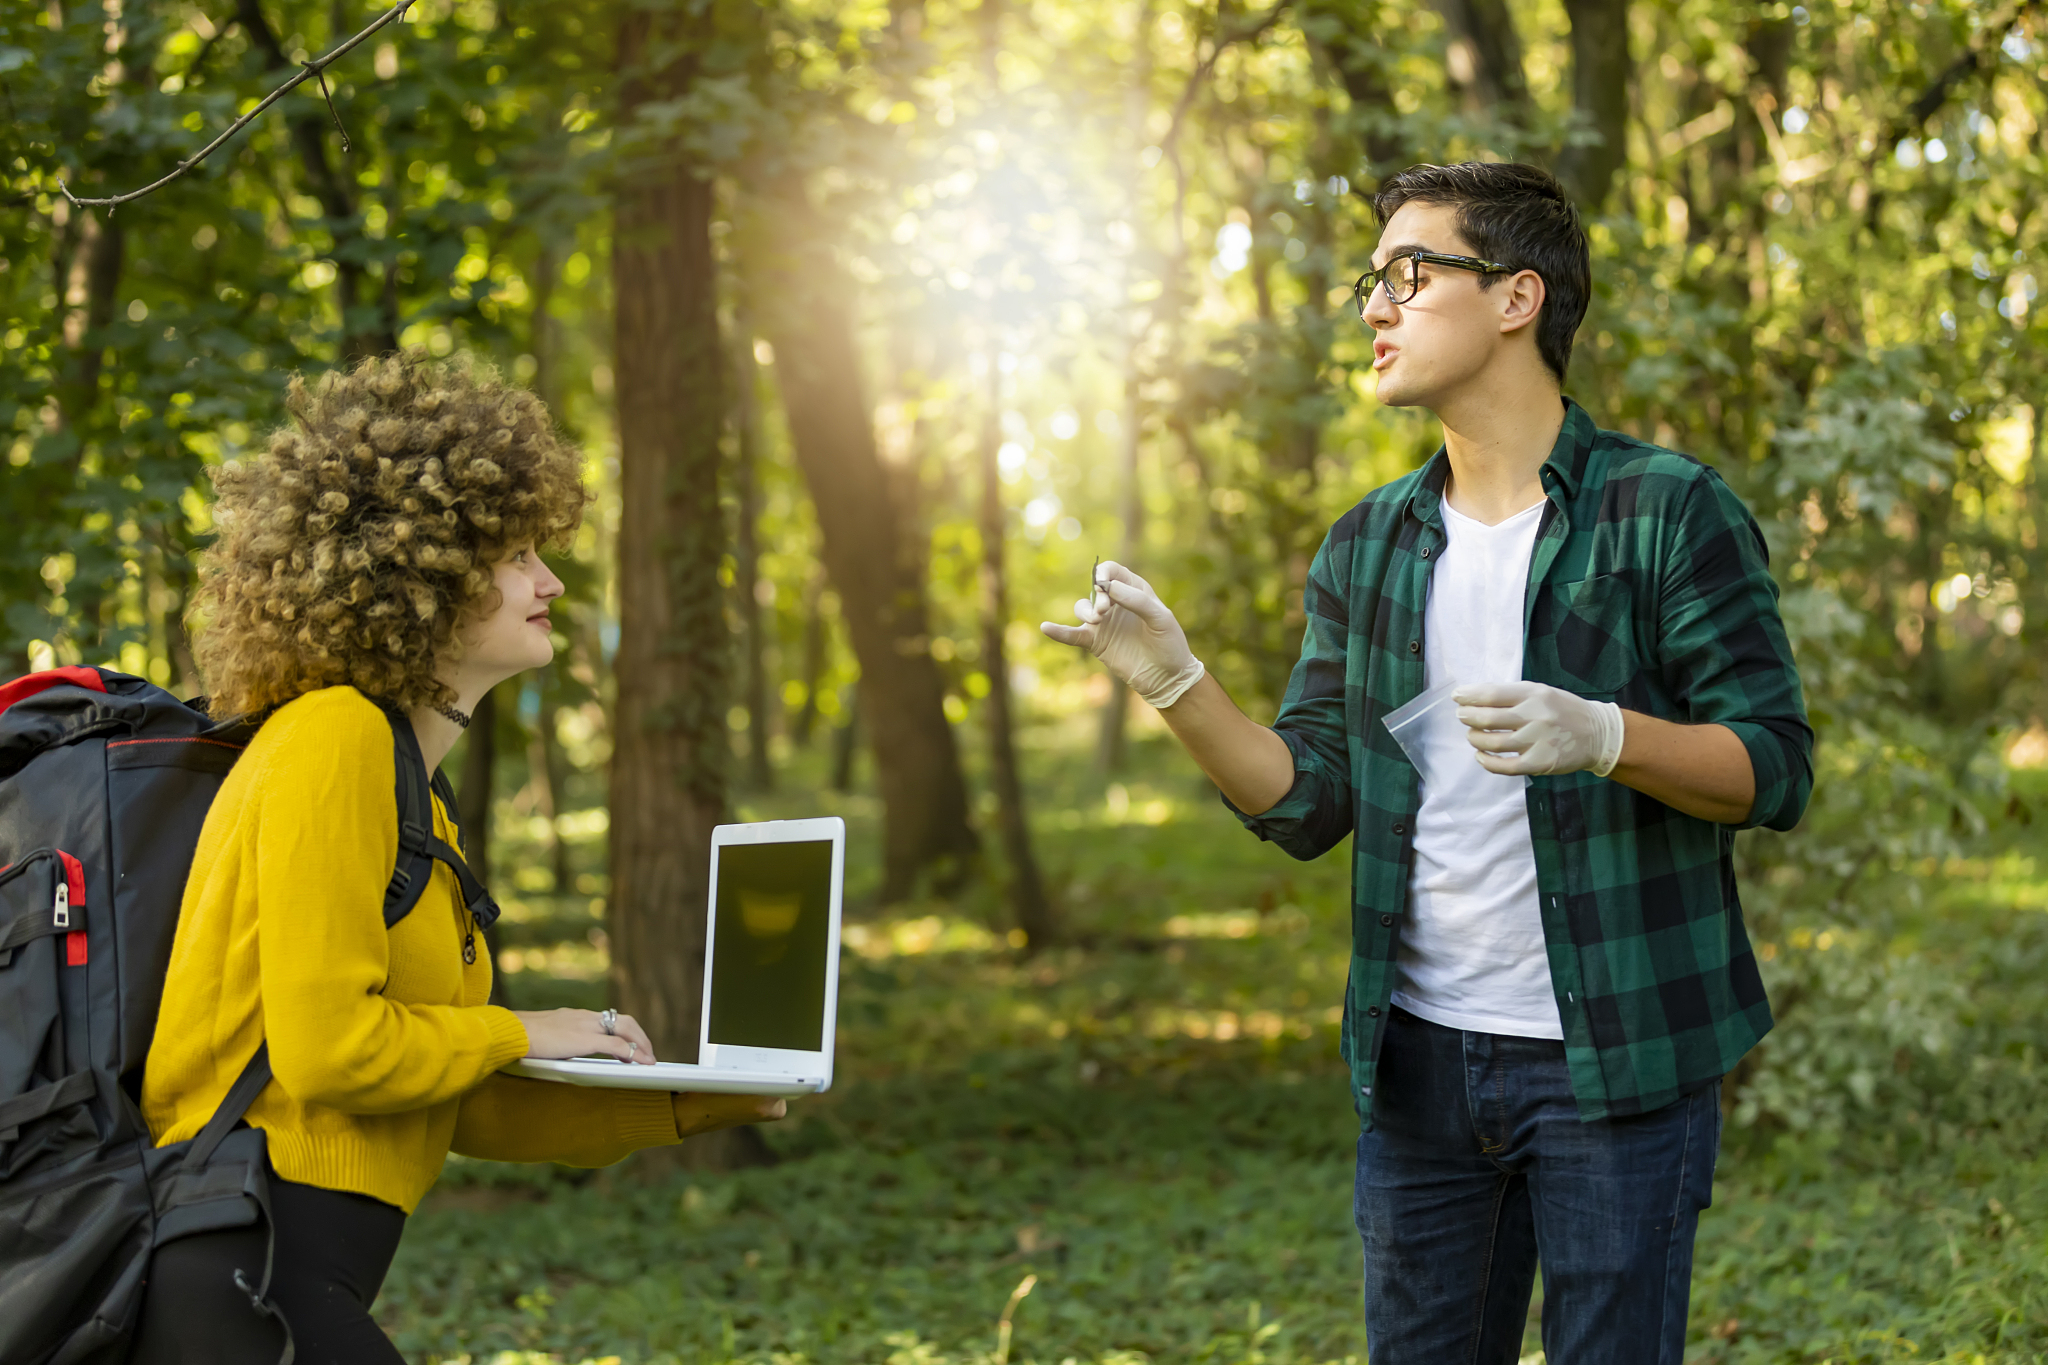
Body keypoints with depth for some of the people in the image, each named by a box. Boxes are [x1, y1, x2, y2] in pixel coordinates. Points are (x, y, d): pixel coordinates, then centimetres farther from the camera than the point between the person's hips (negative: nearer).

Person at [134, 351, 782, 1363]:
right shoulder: (334, 739, -10)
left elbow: (453, 1108, 20)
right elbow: (328, 1046, -19)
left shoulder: (407, 794, 19)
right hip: (241, 1282, -10)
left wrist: (676, 1111, 15)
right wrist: (517, 1034, -4)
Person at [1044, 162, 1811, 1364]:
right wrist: (1177, 687, -7)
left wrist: (1599, 735, -26)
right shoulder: (1366, 551, 12)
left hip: (1615, 1060, -5)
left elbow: (1776, 767, -9)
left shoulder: (1667, 511, -5)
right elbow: (1308, 804, 8)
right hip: (1423, 1059, 5)